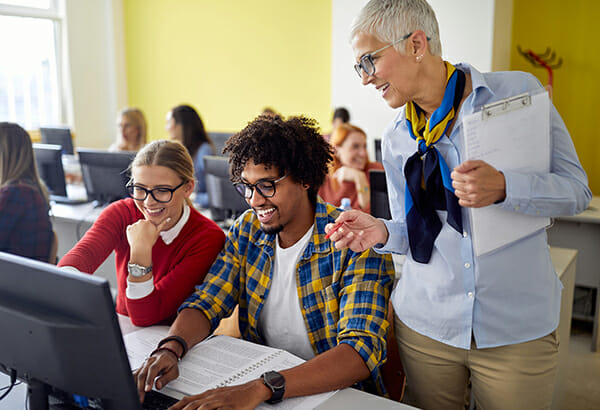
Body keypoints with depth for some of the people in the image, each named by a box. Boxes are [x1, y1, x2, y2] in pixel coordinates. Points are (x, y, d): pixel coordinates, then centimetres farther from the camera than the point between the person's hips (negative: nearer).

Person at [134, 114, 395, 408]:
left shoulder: (355, 244, -18)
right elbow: (207, 303, 1)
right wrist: (171, 347, -21)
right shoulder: (247, 230, 0)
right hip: (256, 377, 5)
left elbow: (362, 353, -27)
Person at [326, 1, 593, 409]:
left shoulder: (518, 92, -8)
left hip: (516, 327, -2)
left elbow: (576, 190, -7)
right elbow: (413, 232, 9)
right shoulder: (396, 139, 3)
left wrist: (503, 187, -25)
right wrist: (381, 232, -13)